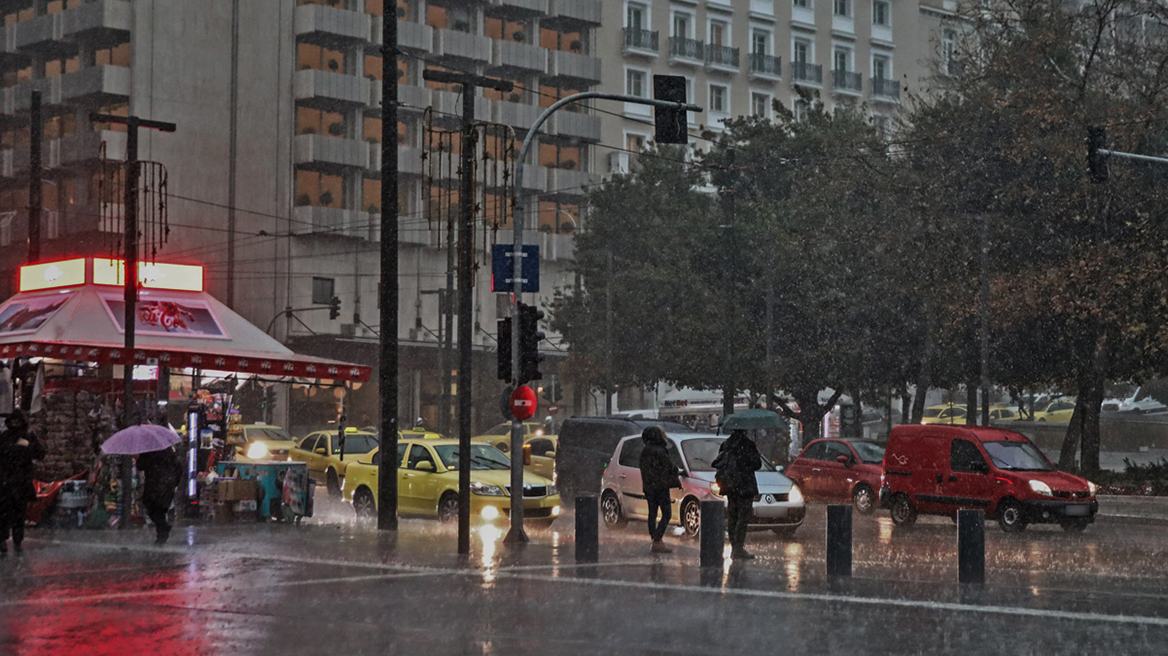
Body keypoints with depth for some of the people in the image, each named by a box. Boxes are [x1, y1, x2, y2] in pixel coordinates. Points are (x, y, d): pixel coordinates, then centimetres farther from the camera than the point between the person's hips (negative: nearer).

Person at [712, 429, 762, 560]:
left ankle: (734, 547, 17)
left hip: (730, 487, 6)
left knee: (732, 517, 12)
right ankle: (739, 549, -6)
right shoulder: (747, 445, -14)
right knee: (743, 517, -3)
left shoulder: (725, 444, 5)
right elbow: (756, 464, -10)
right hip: (744, 487, -6)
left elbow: (718, 463, 10)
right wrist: (757, 454, 7)